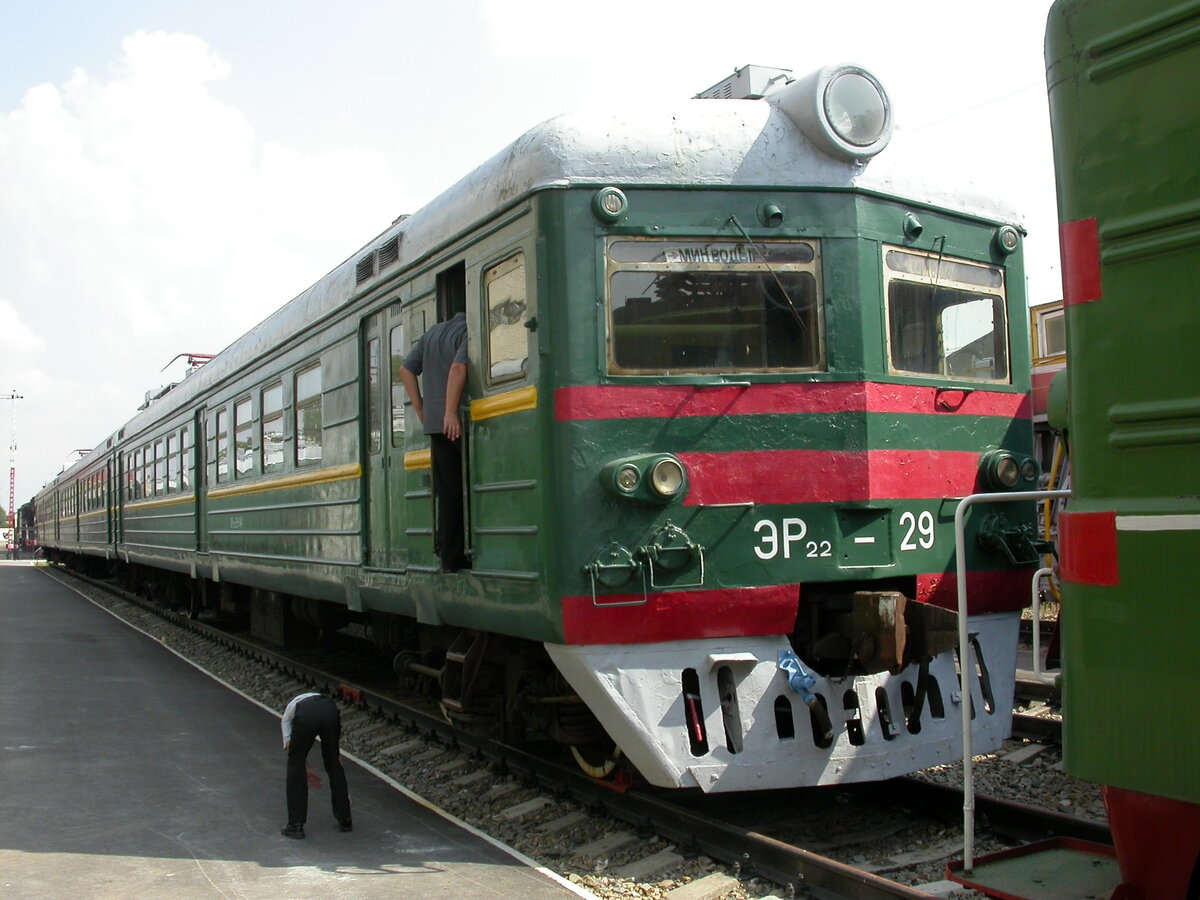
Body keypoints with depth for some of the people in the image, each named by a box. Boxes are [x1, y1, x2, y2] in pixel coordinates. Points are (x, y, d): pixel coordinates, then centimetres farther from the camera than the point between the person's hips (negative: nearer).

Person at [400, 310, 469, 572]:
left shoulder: (432, 332, 20)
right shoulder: (468, 331, -7)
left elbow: (406, 369, 19)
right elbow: (458, 367, -22)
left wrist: (421, 411, 17)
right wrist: (451, 413, -24)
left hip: (434, 425, 8)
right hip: (457, 423, -8)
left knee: (447, 492, 8)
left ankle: (450, 557, 7)